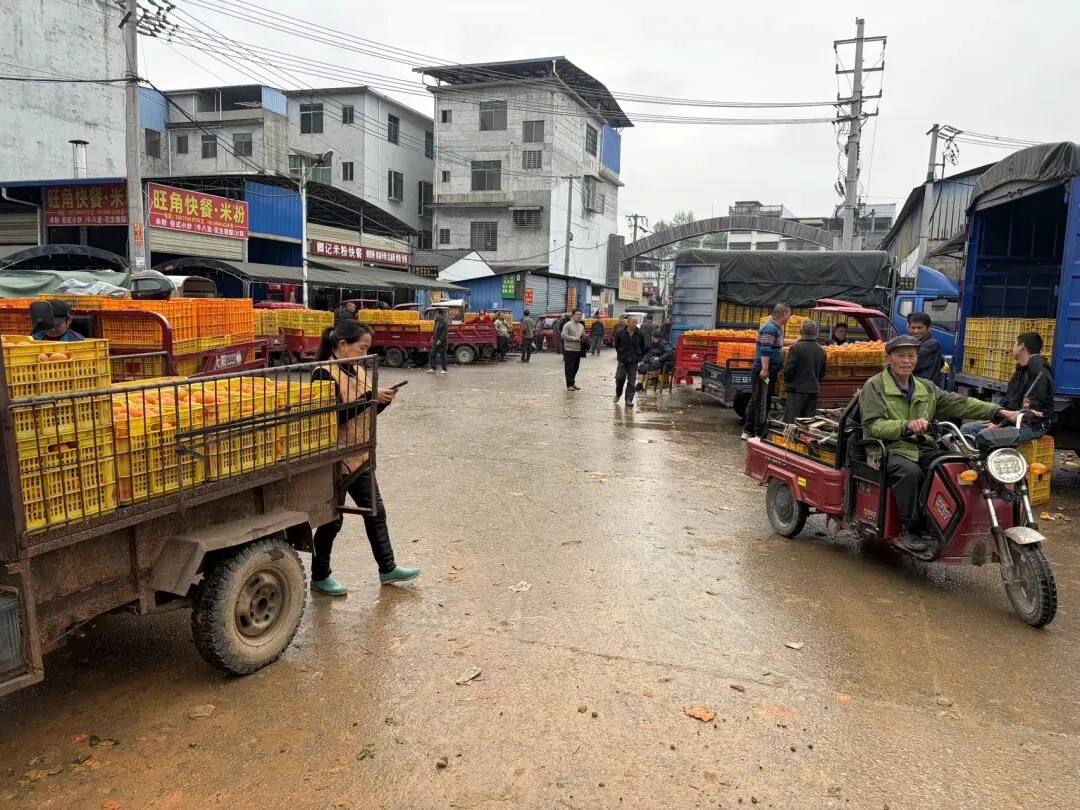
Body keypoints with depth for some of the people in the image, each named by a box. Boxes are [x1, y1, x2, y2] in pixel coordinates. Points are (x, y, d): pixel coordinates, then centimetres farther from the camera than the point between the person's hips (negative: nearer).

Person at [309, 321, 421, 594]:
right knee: (332, 518, 4)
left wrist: (382, 400, -5)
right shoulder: (324, 374, -16)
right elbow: (334, 415, -26)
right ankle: (319, 577, 22)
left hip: (359, 456, 8)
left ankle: (387, 568, 25)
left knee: (375, 511, 13)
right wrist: (370, 397, -24)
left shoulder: (356, 370, 9)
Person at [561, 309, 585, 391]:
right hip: (569, 350, -7)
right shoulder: (568, 325, -8)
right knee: (569, 368, -4)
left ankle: (572, 383, 22)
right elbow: (563, 335, -15)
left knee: (575, 368, 11)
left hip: (578, 350, 7)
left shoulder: (581, 326, 16)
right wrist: (574, 338, -17)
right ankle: (569, 385, 1)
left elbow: (583, 336, 27)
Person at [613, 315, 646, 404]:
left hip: (634, 361, 1)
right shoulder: (620, 333, -6)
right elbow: (616, 345, 8)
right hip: (622, 360, 0)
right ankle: (618, 394, 23)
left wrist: (640, 357, 9)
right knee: (619, 377, -3)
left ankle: (629, 399, 4)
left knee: (631, 381, 0)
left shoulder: (639, 334, -2)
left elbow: (643, 347, 10)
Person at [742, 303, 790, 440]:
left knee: (755, 401, 13)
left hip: (768, 371, 10)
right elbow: (765, 350, -24)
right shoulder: (770, 328, -17)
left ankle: (748, 431, 20)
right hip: (764, 372, -10)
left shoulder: (776, 328, 15)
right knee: (762, 403, -5)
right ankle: (758, 433, 0)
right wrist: (765, 369, -28)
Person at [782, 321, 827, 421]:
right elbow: (822, 372, 16)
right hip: (814, 390, 6)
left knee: (791, 420, -2)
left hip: (797, 389, -6)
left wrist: (787, 380, 4)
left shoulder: (796, 348, -14)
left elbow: (788, 369, -15)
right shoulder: (821, 350, 7)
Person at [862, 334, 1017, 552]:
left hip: (923, 448, 6)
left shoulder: (926, 388, 20)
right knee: (910, 472, -36)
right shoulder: (874, 386, 1)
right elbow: (873, 425, -11)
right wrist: (906, 426, -28)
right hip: (890, 449, -5)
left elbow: (959, 403, 12)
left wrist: (999, 412, -1)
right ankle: (908, 530, -22)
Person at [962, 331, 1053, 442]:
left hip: (1032, 426, -10)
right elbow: (1007, 400, 15)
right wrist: (996, 420, -6)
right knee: (966, 429, -2)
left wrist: (1001, 424, -20)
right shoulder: (1021, 370, 18)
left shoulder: (1039, 374, -15)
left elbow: (1032, 409, -21)